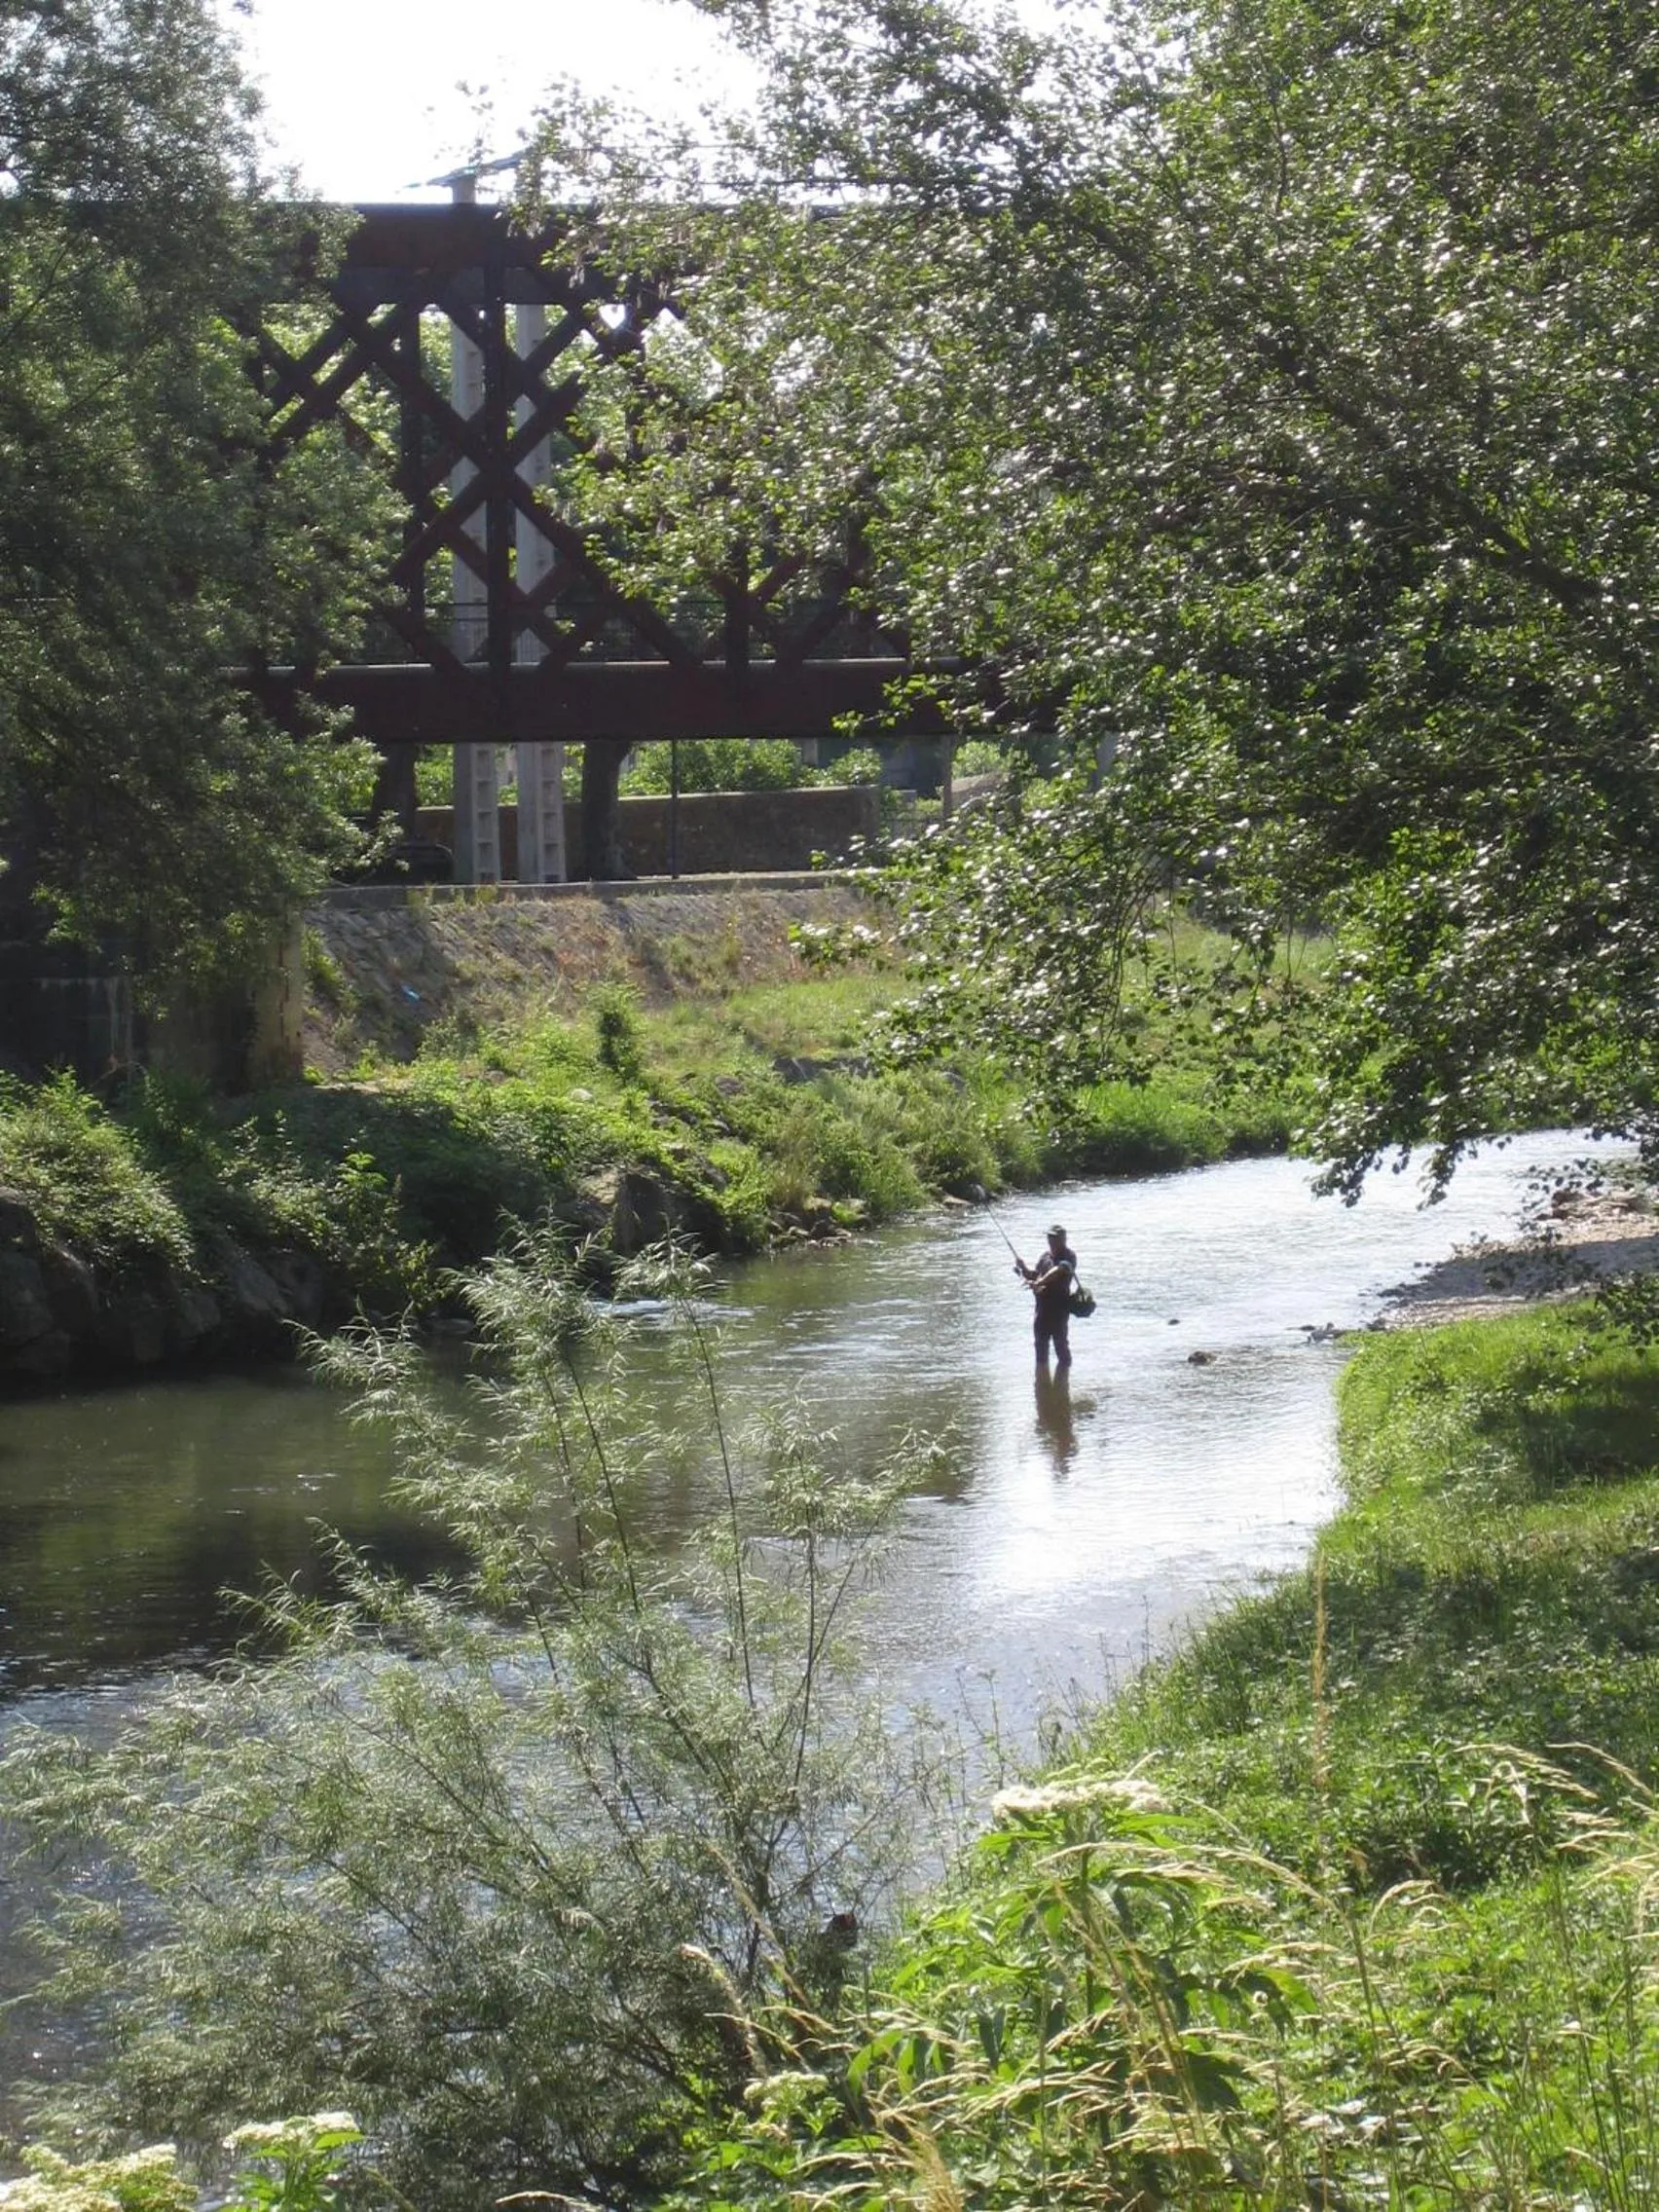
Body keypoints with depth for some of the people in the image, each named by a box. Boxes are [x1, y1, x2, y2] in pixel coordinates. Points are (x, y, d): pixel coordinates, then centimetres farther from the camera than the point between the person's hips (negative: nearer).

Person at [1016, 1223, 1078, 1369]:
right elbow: (1035, 1274, 21)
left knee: (1061, 1347, -4)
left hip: (1059, 1308, -8)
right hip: (1042, 1306, 8)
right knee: (1041, 1347, 13)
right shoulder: (1046, 1255, 14)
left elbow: (1059, 1270, -28)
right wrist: (1024, 1269, 0)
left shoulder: (1068, 1256, -10)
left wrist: (1039, 1282, -39)